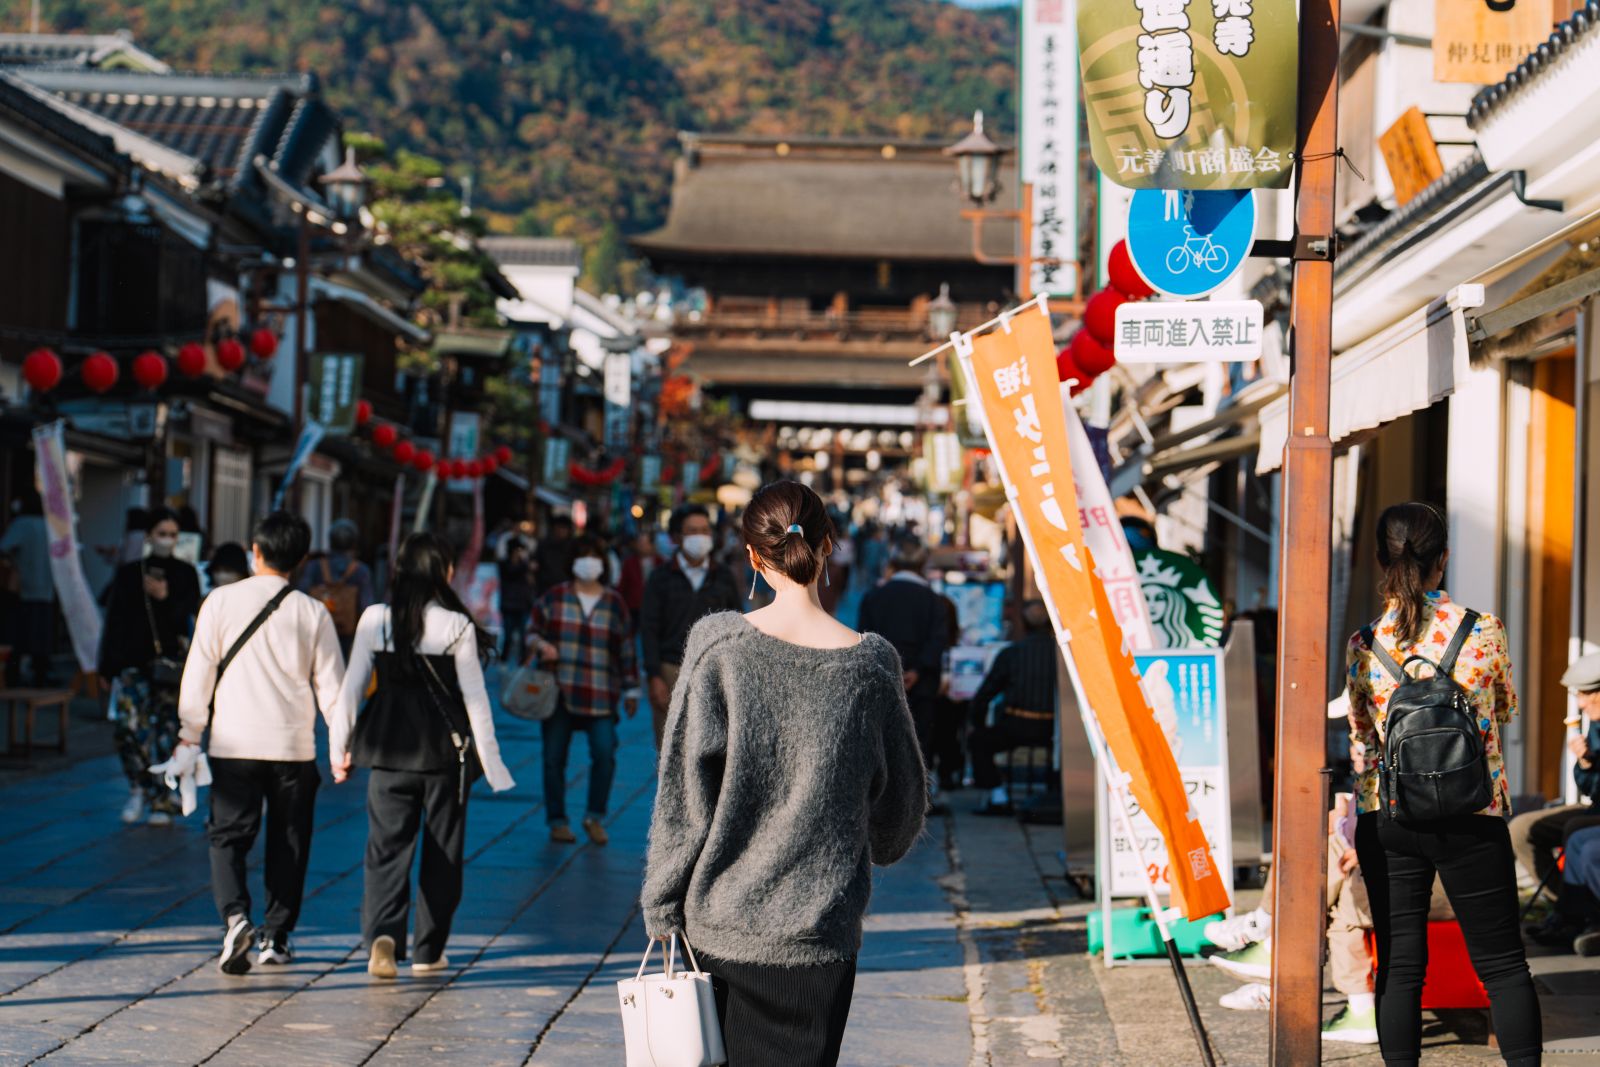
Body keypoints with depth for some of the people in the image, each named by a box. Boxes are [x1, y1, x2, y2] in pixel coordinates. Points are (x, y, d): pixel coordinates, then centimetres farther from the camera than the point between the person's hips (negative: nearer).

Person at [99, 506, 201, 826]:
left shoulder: (186, 575, 8)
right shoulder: (128, 574, 9)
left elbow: (188, 615, -3)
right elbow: (114, 622, 9)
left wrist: (164, 599, -20)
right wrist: (108, 666, 5)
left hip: (170, 663, 0)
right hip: (133, 663, 0)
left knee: (166, 730, -2)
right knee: (129, 725, -12)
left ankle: (161, 800, 6)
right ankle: (138, 788, 7)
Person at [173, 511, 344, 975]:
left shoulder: (221, 601, -3)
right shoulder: (312, 612, -1)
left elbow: (199, 672, -1)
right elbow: (331, 683, 2)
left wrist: (190, 733, 8)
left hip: (233, 744, -1)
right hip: (293, 745, 1)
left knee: (228, 836, 3)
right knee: (287, 842, 12)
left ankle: (235, 917, -21)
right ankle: (276, 936, 16)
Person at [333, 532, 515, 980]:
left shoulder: (375, 619, -2)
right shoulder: (457, 626, -8)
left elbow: (352, 687, 1)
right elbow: (475, 697, -5)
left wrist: (339, 745, 10)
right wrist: (489, 758, 2)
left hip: (388, 749, 1)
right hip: (444, 751, -1)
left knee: (386, 846, 2)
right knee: (442, 851, 11)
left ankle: (383, 933, -21)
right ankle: (427, 951, 16)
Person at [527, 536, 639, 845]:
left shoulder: (615, 604, 8)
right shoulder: (554, 598, 6)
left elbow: (627, 649, 13)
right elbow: (532, 629, 14)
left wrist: (631, 690, 14)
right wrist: (541, 645, -8)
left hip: (600, 695, 0)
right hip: (558, 690, 0)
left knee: (604, 753, -13)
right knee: (554, 757, 2)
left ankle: (595, 817, 5)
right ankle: (557, 821, 16)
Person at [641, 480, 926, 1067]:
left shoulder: (717, 644, -8)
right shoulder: (869, 662, -5)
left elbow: (683, 792, -6)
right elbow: (903, 798, 7)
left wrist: (662, 908, 3)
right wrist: (870, 848, 29)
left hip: (721, 919, 0)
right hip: (819, 928, 0)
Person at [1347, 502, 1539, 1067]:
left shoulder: (1365, 645, -3)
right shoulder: (1483, 632, -6)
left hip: (1386, 818, 1)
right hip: (1472, 818, -1)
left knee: (1399, 965, 7)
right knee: (1502, 962, 8)